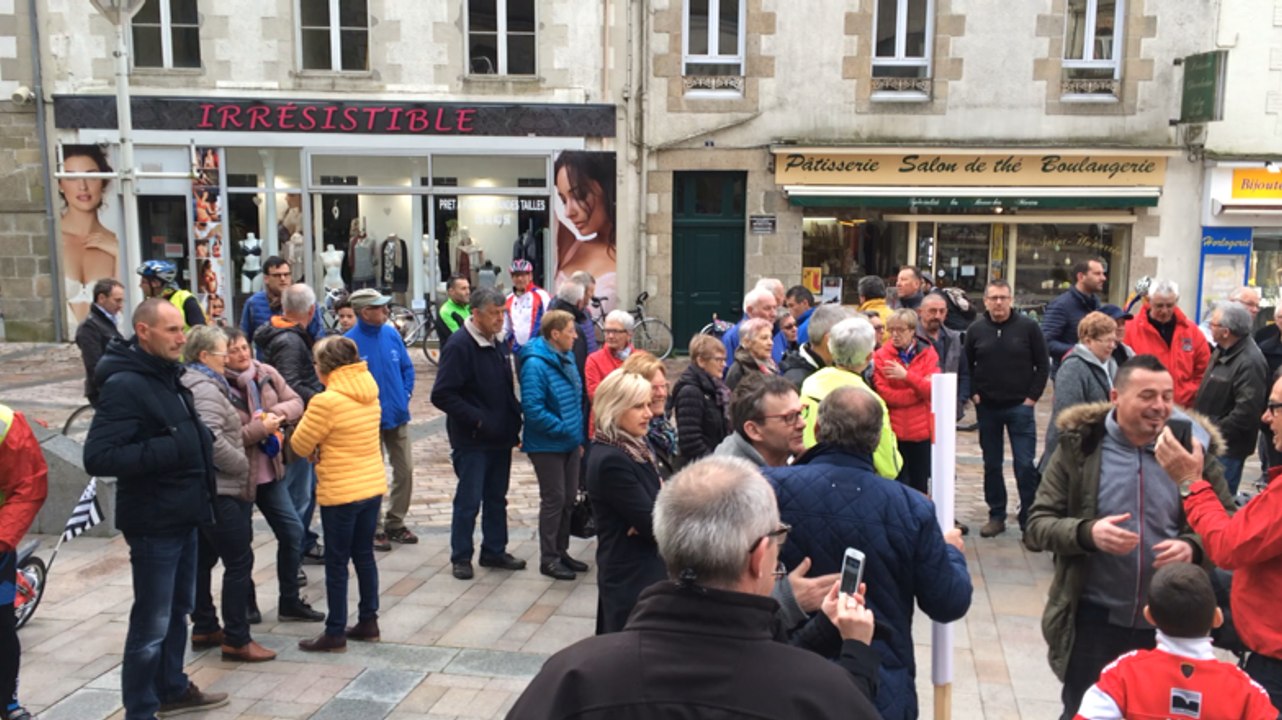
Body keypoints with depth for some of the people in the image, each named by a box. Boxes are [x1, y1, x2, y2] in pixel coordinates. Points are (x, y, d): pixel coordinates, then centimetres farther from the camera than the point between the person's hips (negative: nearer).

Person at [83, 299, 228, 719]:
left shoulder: (169, 376, 11)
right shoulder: (124, 385, -19)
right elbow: (97, 458, -27)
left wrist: (197, 441, 7)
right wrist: (168, 450, -30)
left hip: (182, 515, 9)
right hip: (154, 522, -9)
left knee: (178, 611, 21)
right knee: (152, 623, 0)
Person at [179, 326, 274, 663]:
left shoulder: (192, 385, 16)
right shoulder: (206, 389, -17)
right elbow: (212, 439, -28)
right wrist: (243, 465, -15)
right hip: (221, 491, -11)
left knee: (203, 559, 17)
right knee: (239, 562, -6)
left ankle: (204, 628, 27)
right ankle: (236, 640, -2)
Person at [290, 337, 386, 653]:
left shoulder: (326, 401, -19)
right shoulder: (370, 395, 5)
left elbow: (300, 444, -10)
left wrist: (316, 452, 10)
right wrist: (324, 450, 1)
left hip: (340, 493, -7)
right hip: (373, 485, 7)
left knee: (337, 563, 4)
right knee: (364, 555, 16)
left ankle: (335, 633, 13)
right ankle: (368, 621, 25)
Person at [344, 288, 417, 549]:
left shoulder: (391, 334, 0)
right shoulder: (350, 342, -14)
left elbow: (407, 368, 10)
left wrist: (406, 395, 0)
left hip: (398, 416, 5)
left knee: (405, 471, 10)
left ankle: (395, 523, 26)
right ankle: (374, 529, 20)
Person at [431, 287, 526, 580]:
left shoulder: (498, 343, 10)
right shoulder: (459, 346, -15)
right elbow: (442, 395, -19)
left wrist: (515, 419, 7)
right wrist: (476, 420, -21)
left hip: (500, 437, 7)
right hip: (472, 440, -7)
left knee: (497, 498, 15)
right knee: (469, 501, 1)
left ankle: (494, 550, 28)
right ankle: (461, 557, 15)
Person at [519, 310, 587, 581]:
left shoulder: (566, 358, 7)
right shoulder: (536, 364, -21)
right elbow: (533, 408, -26)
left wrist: (577, 432, 11)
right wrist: (562, 428, -20)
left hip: (569, 443, 8)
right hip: (547, 445, -8)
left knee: (569, 498, 14)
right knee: (554, 500, -1)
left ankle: (561, 551, 28)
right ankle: (549, 559, 12)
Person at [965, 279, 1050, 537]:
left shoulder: (1028, 326, -4)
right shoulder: (976, 330, 2)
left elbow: (1043, 365, 0)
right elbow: (966, 366, 11)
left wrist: (1032, 396, -6)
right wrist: (973, 394, 1)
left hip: (1020, 407, -3)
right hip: (987, 407, 3)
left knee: (1025, 464, -4)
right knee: (991, 464, 10)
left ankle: (1029, 518, 6)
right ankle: (996, 516, 20)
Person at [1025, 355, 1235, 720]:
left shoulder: (1193, 447, -4)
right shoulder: (1079, 446, -7)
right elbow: (1037, 525, -6)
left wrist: (1193, 547, -17)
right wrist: (1087, 533, -25)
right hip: (1094, 619, -1)